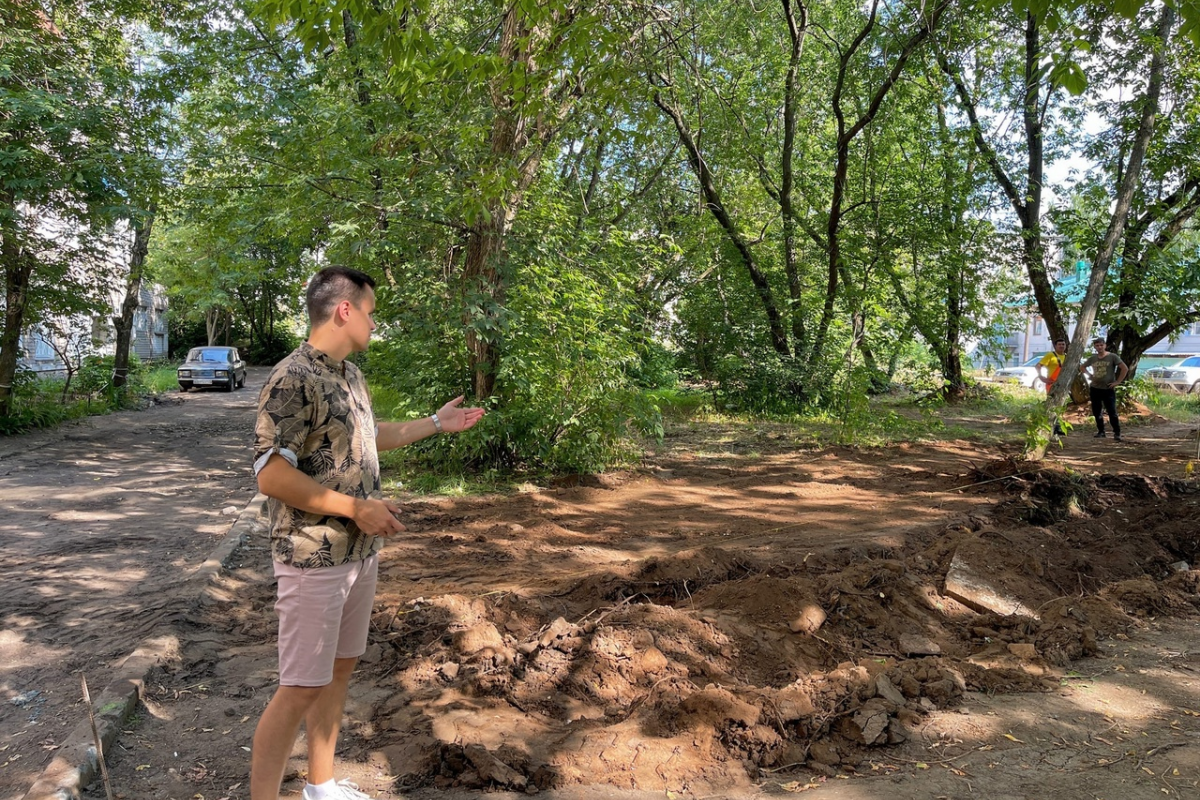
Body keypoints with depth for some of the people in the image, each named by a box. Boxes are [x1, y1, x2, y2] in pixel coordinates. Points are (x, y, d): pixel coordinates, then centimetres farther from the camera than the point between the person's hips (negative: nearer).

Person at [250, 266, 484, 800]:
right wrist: (357, 507, -21)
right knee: (301, 689, 0)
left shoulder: (351, 375, 8)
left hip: (360, 552, 9)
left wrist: (436, 424, 26)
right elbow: (271, 477, -24)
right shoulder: (292, 380, -19)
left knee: (341, 668, 18)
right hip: (314, 559, -9)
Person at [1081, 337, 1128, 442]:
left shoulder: (1112, 357, -7)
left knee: (1112, 412, -6)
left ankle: (1117, 433, -1)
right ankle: (1100, 431, 19)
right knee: (1097, 412, 8)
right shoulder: (1092, 358, 6)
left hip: (1108, 389, -5)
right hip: (1095, 389, 5)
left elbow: (1125, 368, -11)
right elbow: (1083, 367, 25)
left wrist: (1117, 382, -13)